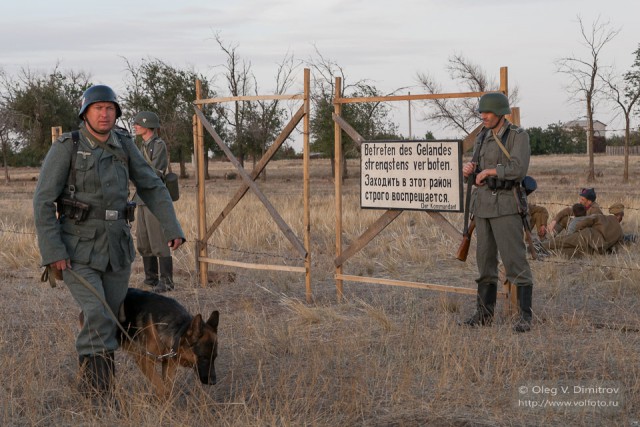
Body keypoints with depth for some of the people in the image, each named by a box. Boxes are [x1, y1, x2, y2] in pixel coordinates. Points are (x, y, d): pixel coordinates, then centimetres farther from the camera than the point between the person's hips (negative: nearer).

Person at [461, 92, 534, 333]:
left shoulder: (518, 136, -9)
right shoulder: (483, 138, 13)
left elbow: (518, 169, -22)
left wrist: (488, 171, -13)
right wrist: (469, 170, -5)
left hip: (506, 205, -7)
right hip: (483, 204, 7)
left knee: (515, 260, -10)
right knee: (486, 260, 10)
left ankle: (524, 317, -6)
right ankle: (484, 313, 17)